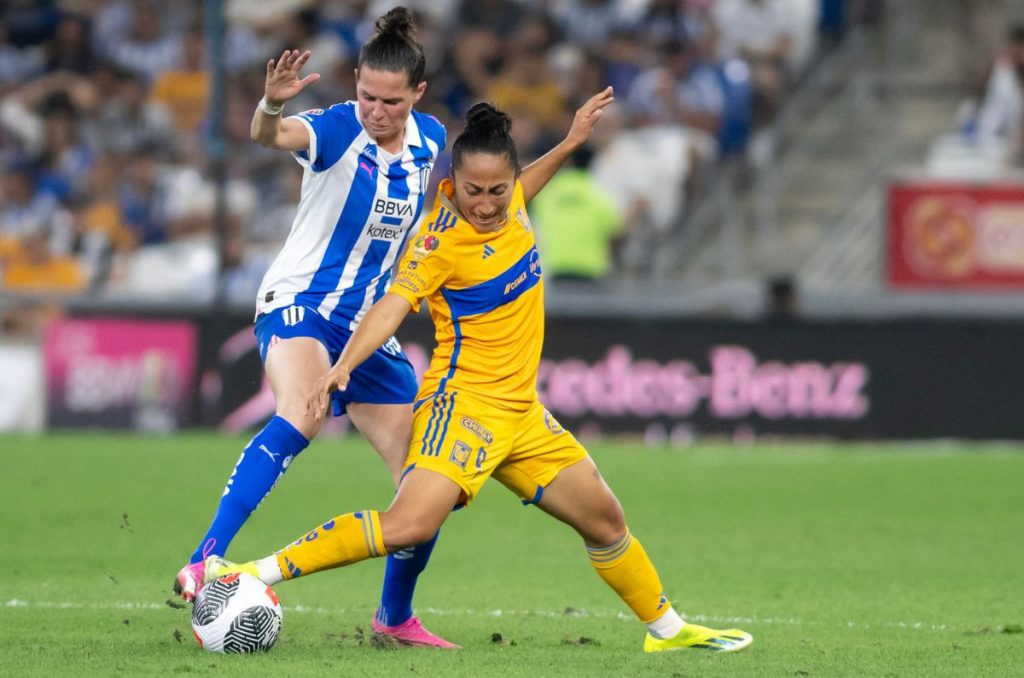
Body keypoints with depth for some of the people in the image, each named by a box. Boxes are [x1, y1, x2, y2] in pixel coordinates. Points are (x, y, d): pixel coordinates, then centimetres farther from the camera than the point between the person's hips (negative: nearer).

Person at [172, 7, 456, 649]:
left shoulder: (430, 139, 2)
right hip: (299, 306, -6)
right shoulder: (338, 129, -16)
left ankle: (396, 617, 28)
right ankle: (204, 564, -44)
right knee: (300, 418, -37)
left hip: (369, 328, 6)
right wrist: (272, 105, -59)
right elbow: (274, 135, -39)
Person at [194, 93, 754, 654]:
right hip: (464, 402, -8)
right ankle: (254, 574, -26)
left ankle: (666, 628, 37)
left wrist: (568, 145, 28)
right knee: (408, 525, -28)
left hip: (519, 410, 8)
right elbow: (393, 305, -28)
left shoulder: (509, 202, 3)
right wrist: (344, 364, -43)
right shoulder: (442, 240, -19)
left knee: (604, 519, 17)